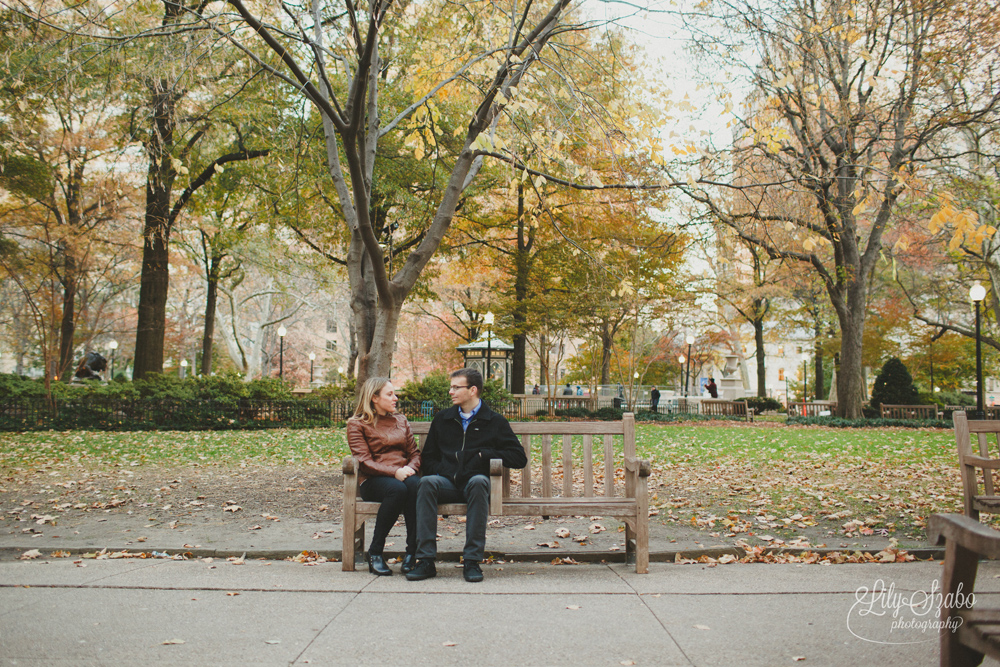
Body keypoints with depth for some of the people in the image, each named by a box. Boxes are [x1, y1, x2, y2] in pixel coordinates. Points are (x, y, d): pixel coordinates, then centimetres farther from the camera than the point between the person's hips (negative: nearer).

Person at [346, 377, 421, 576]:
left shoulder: (401, 420, 24)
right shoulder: (357, 424, 8)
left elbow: (414, 452, 17)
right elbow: (364, 461, -4)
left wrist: (410, 468, -8)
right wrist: (394, 472, -20)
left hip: (404, 475, 4)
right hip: (373, 480, -3)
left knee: (416, 485, -34)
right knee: (398, 489, -38)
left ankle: (412, 551, -33)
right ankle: (375, 552, -23)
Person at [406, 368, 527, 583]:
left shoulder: (495, 422, 11)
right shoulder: (443, 419, 21)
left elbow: (519, 458, 5)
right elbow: (428, 457, 26)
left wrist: (484, 454, -4)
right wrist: (438, 471, 3)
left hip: (475, 482, -2)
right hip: (447, 483, 3)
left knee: (478, 481, -38)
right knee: (427, 482, -31)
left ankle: (472, 561, -34)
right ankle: (426, 560, -33)